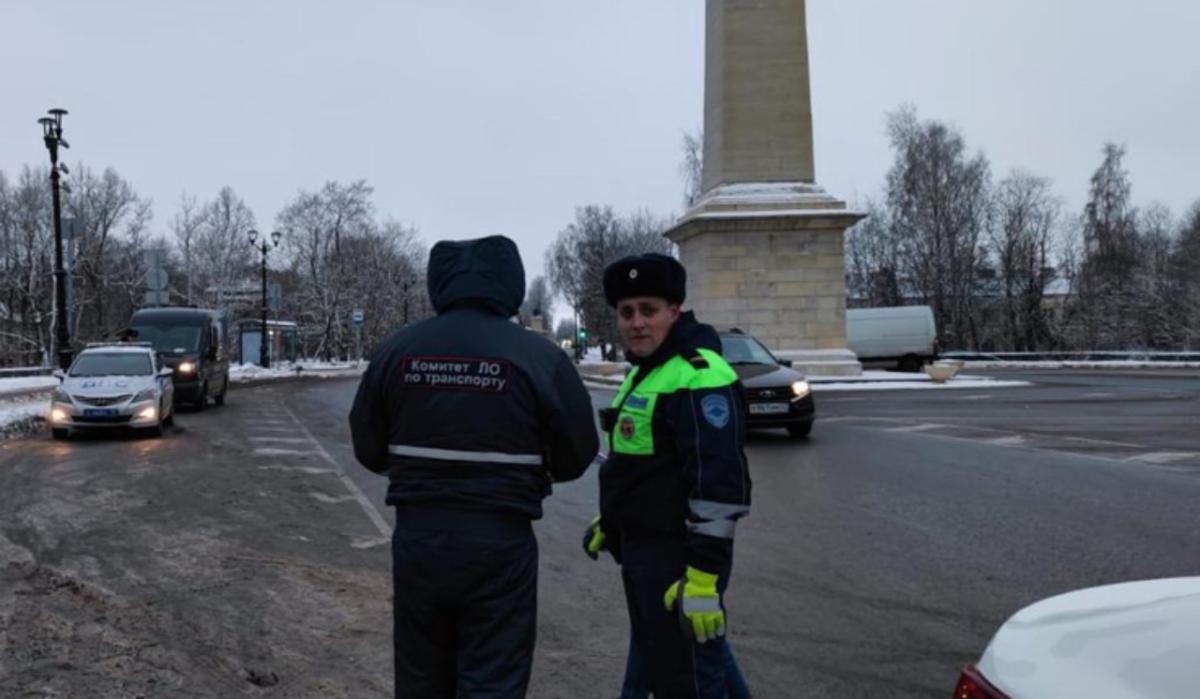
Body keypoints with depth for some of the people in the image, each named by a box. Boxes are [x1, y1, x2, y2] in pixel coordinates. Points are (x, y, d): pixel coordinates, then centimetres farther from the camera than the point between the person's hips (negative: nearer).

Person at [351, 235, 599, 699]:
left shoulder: (397, 349, -3)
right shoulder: (539, 357, -11)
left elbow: (368, 449, 5)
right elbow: (577, 455, -3)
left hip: (417, 537, 3)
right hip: (499, 544, -3)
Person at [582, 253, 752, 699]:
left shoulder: (700, 376, -19)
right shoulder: (645, 371, 14)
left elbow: (720, 483, -25)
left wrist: (704, 576, -26)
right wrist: (611, 521, 24)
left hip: (679, 555, -10)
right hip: (642, 549, 10)